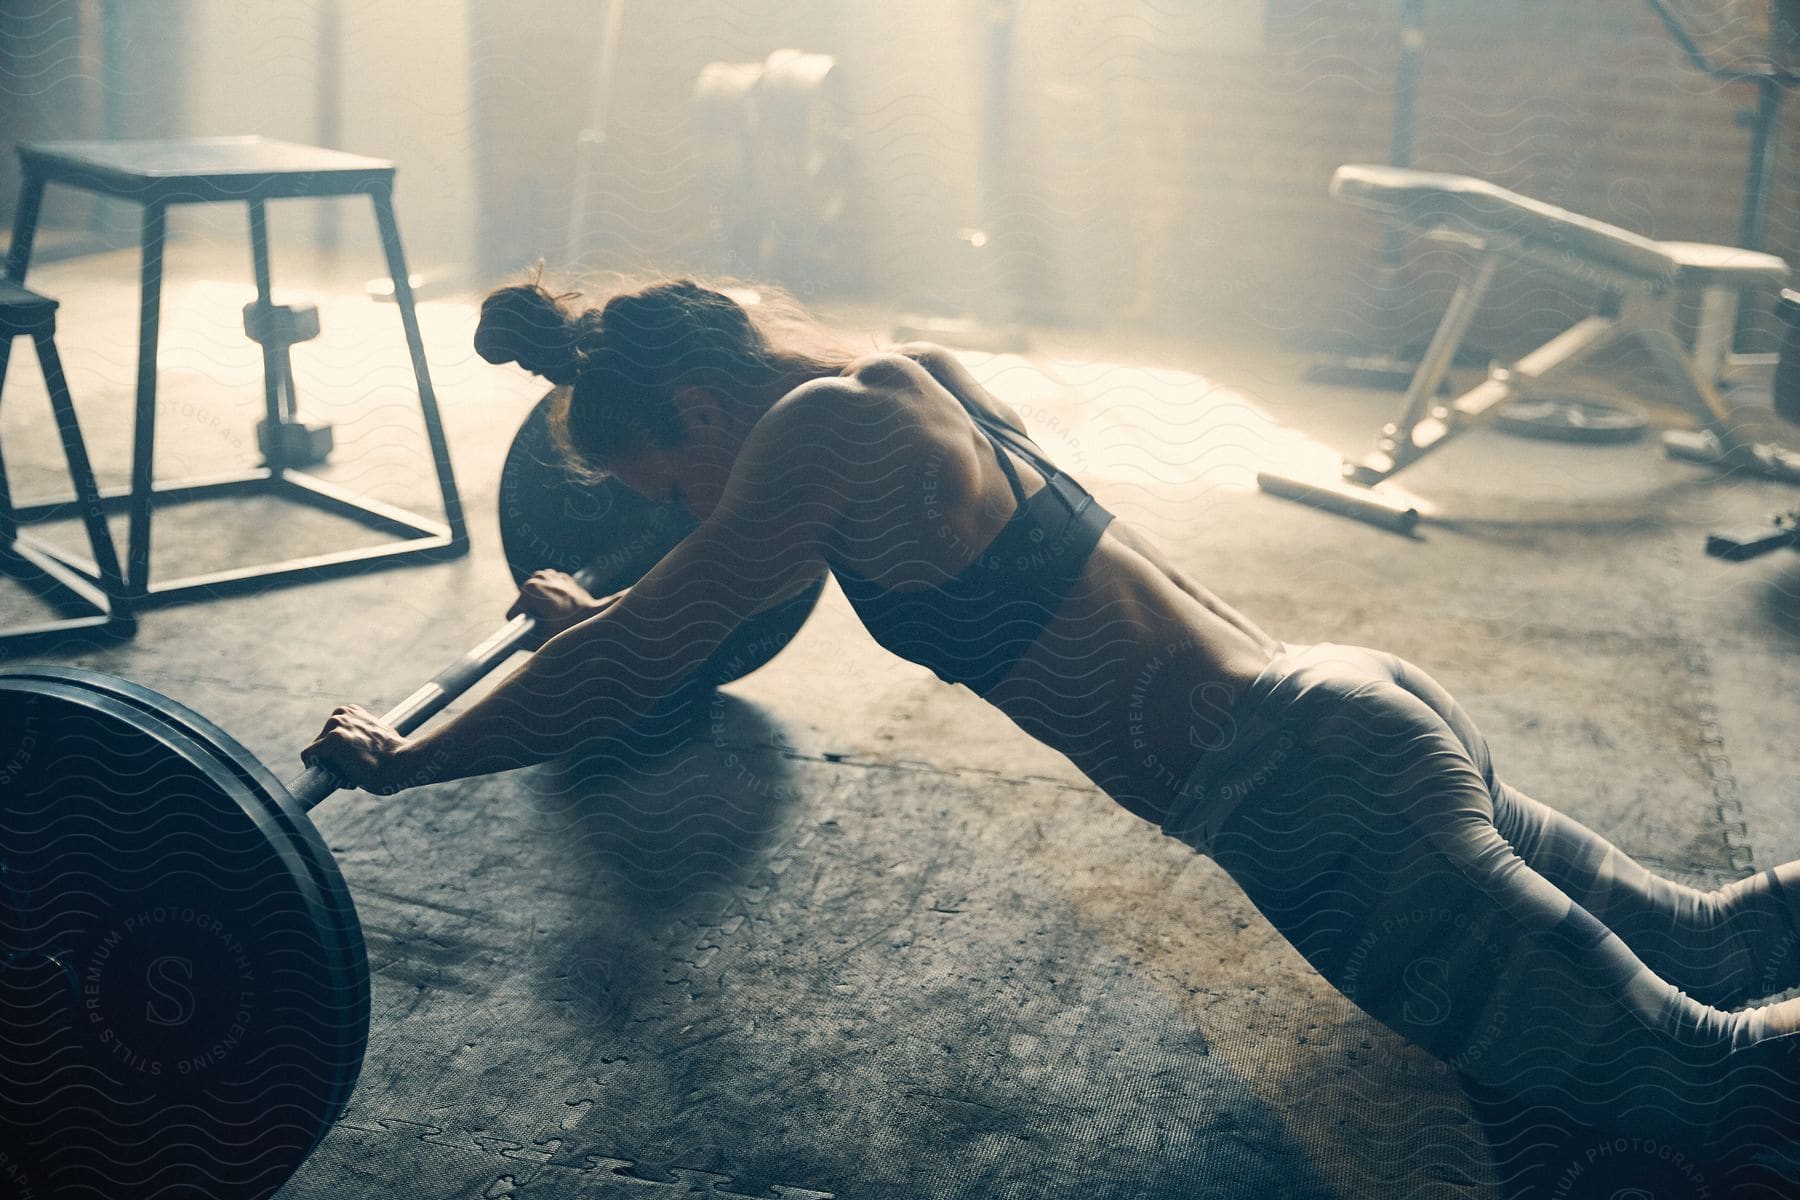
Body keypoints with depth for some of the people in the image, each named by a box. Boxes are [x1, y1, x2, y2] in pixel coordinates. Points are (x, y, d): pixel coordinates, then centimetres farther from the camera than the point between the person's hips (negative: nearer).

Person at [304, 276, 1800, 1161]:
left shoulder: (828, 426, -17)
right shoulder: (901, 384, 11)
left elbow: (637, 665, -16)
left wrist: (403, 764, -4)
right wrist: (610, 613, 41)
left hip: (1317, 803, -9)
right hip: (1345, 710, 9)